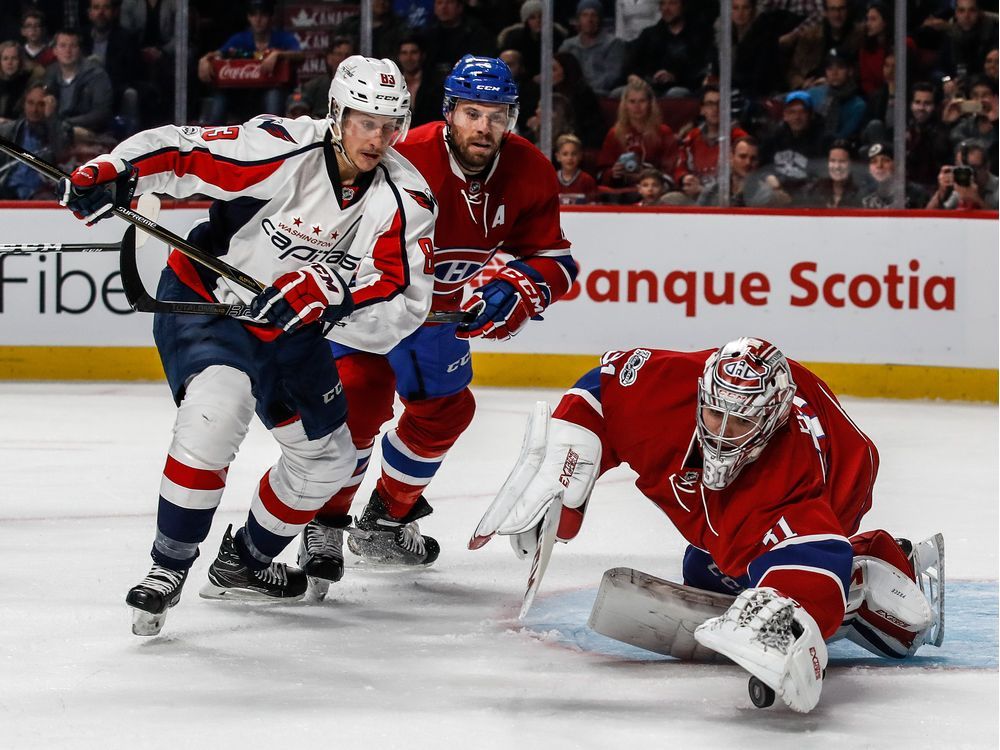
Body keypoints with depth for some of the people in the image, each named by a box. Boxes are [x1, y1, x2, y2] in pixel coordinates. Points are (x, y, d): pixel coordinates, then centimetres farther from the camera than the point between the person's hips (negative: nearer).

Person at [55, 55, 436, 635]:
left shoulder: (405, 200, -15)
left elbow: (404, 302, -24)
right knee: (219, 406, -33)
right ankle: (169, 567, -21)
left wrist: (328, 294, -40)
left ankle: (244, 563, 38)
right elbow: (177, 152, -22)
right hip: (204, 299, -6)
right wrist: (112, 173, -39)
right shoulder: (280, 150, -26)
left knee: (328, 456, 14)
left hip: (290, 328, 6)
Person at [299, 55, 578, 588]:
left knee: (446, 410, 15)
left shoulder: (529, 174, -16)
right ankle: (324, 527, -10)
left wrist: (517, 288, -30)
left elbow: (553, 259, -11)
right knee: (361, 400, -24)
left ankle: (386, 519, 36)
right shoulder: (407, 162, -36)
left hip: (441, 306, 7)